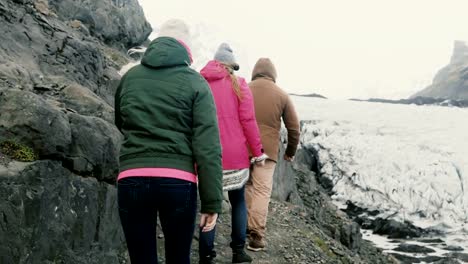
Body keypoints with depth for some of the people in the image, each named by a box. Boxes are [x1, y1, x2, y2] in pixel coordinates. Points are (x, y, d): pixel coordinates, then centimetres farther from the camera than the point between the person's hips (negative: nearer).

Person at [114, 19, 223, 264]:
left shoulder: (129, 77, 11)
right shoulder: (194, 81, 1)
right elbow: (208, 147, -6)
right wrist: (212, 202, -3)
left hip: (132, 179, 2)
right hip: (178, 181, -2)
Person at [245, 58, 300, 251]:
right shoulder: (282, 95, 2)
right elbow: (294, 127, 5)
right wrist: (290, 151, 19)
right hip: (267, 150, -2)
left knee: (247, 186, 17)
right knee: (262, 190, 0)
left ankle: (246, 227, 21)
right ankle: (256, 236, -3)